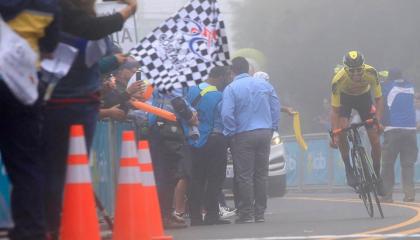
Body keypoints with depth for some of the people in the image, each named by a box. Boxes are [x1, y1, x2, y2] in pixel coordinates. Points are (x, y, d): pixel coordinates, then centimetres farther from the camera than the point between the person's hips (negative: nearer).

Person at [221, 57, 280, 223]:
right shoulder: (264, 85, 8)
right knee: (261, 174, 9)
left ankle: (246, 214, -2)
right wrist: (272, 128, 14)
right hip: (265, 134, 4)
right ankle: (260, 213, 11)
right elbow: (276, 107, 9)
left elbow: (227, 114, -14)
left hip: (243, 136, -4)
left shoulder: (231, 89, -7)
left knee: (244, 175, -1)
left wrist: (231, 133, -2)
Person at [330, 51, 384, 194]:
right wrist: (334, 135, -37)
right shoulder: (338, 80, -36)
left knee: (374, 138, -6)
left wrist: (378, 122, -36)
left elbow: (378, 99, -24)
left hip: (363, 97, 1)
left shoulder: (371, 73, -33)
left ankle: (377, 175, 12)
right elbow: (335, 110, -30)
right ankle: (348, 169, -10)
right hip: (345, 98, -1)